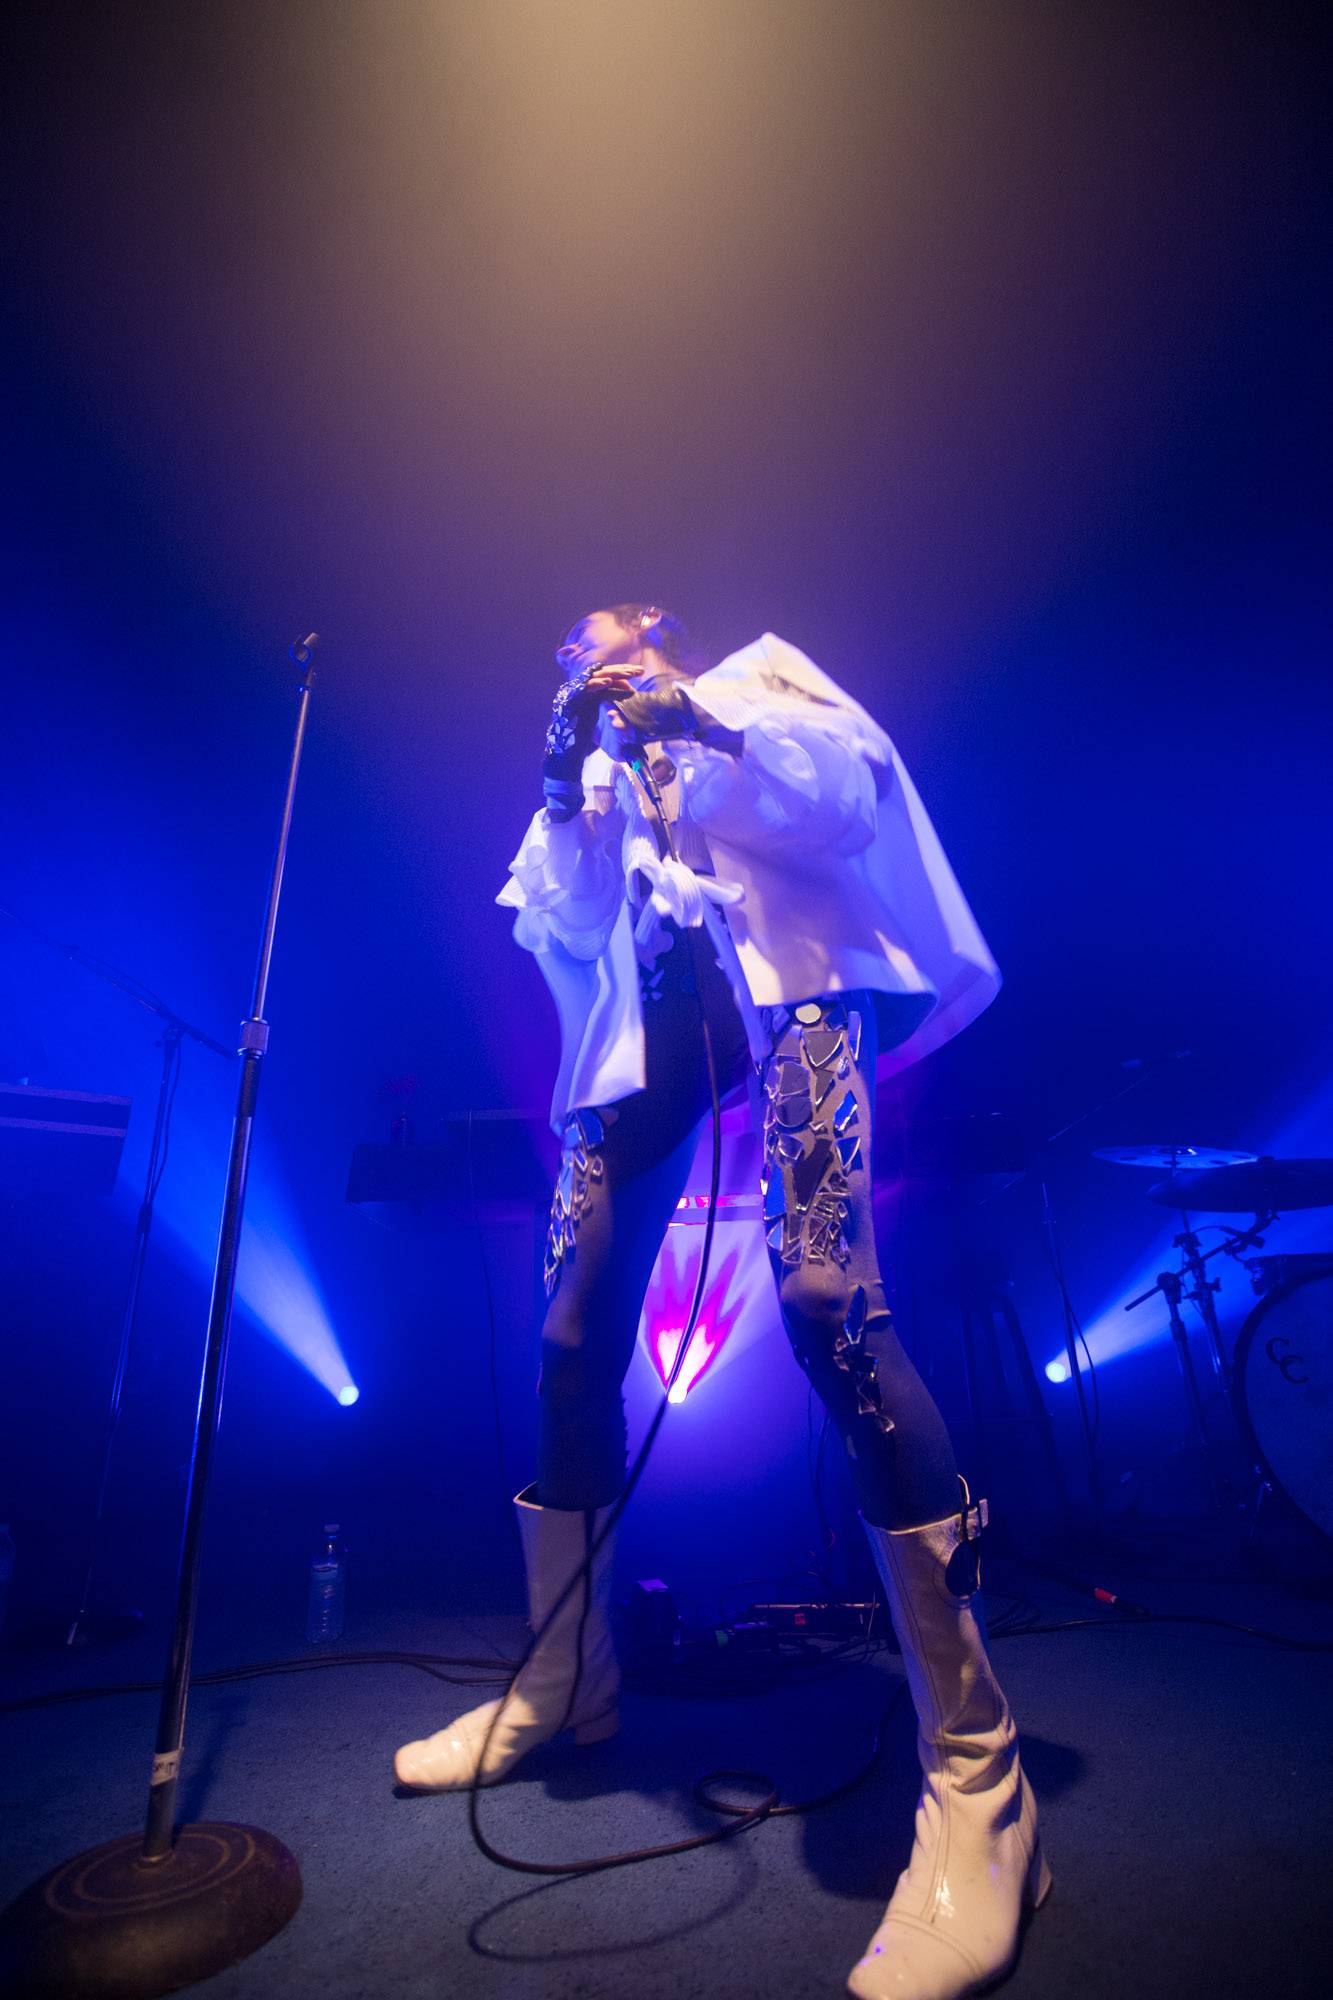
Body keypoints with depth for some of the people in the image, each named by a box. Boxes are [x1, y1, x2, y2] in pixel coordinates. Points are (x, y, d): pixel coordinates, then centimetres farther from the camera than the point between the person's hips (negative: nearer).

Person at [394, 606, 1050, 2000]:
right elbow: (558, 921, 14)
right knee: (572, 1337, -1)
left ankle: (977, 1776, -15)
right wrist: (567, 786, 1)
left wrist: (709, 727, -9)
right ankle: (562, 1685, 20)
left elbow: (847, 792, 3)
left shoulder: (760, 677, 23)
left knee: (826, 1301, -26)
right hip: (650, 1022, 4)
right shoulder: (602, 767, 30)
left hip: (784, 980, -4)